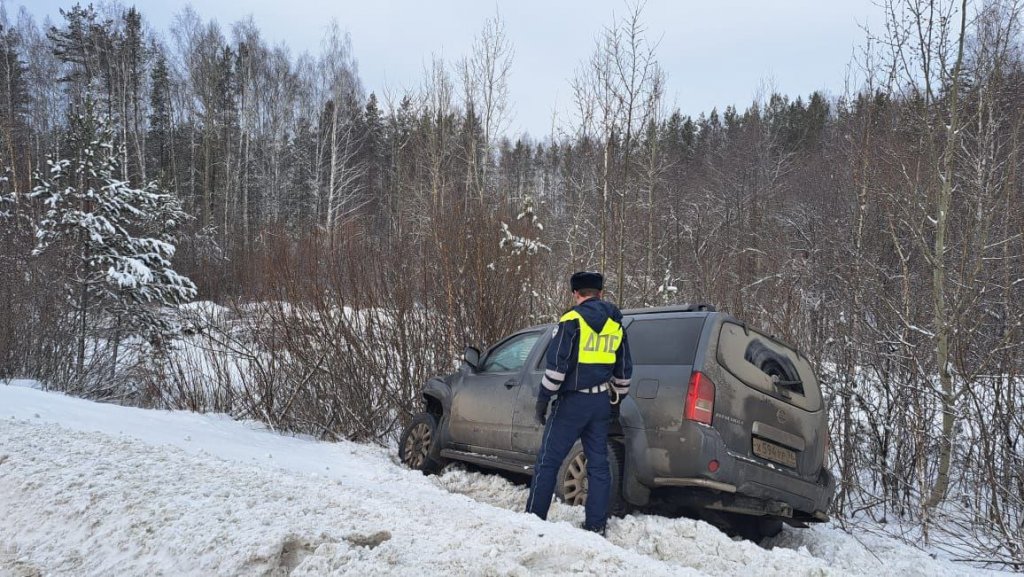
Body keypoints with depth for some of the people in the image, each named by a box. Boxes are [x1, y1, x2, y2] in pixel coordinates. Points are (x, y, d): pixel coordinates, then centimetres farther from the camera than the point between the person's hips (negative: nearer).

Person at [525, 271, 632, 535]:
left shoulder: (572, 321, -10)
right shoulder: (616, 325, 9)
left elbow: (556, 365, -15)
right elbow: (624, 370, 16)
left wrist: (543, 398, -7)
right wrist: (617, 399, 26)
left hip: (573, 402, -6)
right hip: (602, 403, 6)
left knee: (548, 461, 2)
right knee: (598, 464, 10)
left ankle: (533, 516, 6)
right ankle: (596, 524, 12)